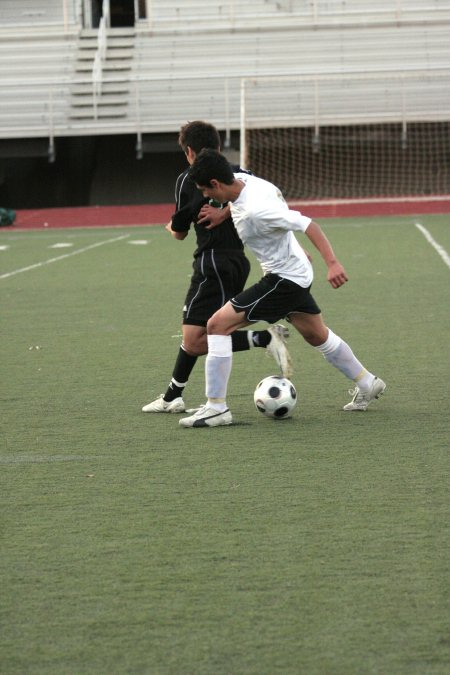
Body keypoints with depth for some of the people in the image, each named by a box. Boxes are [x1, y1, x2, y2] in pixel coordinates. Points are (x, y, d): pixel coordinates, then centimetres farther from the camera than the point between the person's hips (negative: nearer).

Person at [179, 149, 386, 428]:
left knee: (218, 324, -14)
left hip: (284, 279, -10)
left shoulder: (256, 210, -30)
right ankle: (368, 385, 45)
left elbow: (308, 224, -30)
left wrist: (332, 263, -33)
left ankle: (216, 408, -11)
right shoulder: (243, 181, -4)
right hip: (298, 274, 10)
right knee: (317, 335, 28)